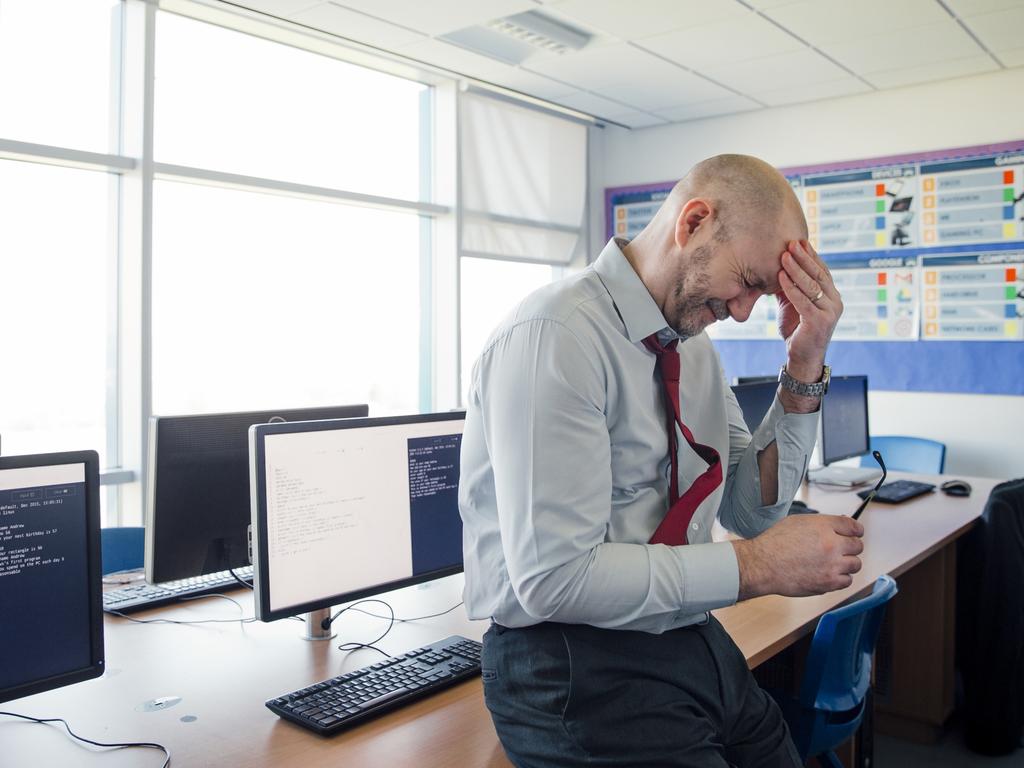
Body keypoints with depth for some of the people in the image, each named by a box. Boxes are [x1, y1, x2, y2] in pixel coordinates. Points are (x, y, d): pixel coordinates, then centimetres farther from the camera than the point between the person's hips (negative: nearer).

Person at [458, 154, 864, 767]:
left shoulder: (694, 342, 6)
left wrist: (804, 370, -4)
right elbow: (552, 577, -26)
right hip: (584, 671, -8)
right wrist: (755, 565, -21)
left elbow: (752, 509, 8)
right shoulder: (555, 335, -21)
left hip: (698, 647, 8)